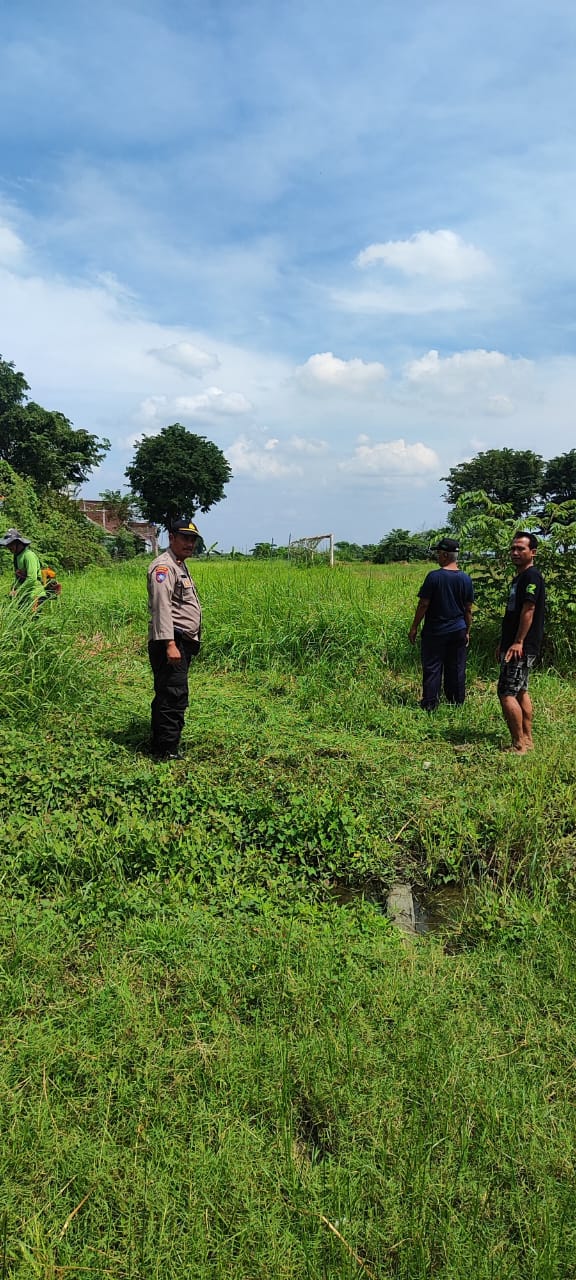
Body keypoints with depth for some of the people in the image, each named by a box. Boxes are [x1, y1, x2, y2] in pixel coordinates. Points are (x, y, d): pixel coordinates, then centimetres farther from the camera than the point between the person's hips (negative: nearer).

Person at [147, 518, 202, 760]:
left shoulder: (180, 566, 23)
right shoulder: (164, 566, -11)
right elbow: (161, 607, -21)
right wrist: (170, 644, -28)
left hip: (183, 643, 10)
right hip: (171, 642, -10)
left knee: (166, 696, 16)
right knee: (173, 697, -11)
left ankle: (161, 745, 24)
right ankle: (168, 750, -8)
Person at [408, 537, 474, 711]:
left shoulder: (434, 576, -13)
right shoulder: (466, 579, 1)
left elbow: (423, 604, -11)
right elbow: (468, 609, 6)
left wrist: (414, 627, -2)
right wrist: (467, 632, 16)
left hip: (435, 632, -4)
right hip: (458, 632, 4)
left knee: (432, 669, 2)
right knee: (457, 669, 11)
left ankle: (429, 705, 4)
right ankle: (457, 704, 19)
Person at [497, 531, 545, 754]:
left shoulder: (532, 576, -13)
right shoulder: (520, 577, 17)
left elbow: (528, 611, -21)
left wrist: (518, 643, -25)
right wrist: (503, 643, 21)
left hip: (522, 648, -10)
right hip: (513, 645, 10)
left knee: (507, 693, -11)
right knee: (520, 691, 14)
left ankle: (519, 745, -6)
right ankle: (527, 740, 21)